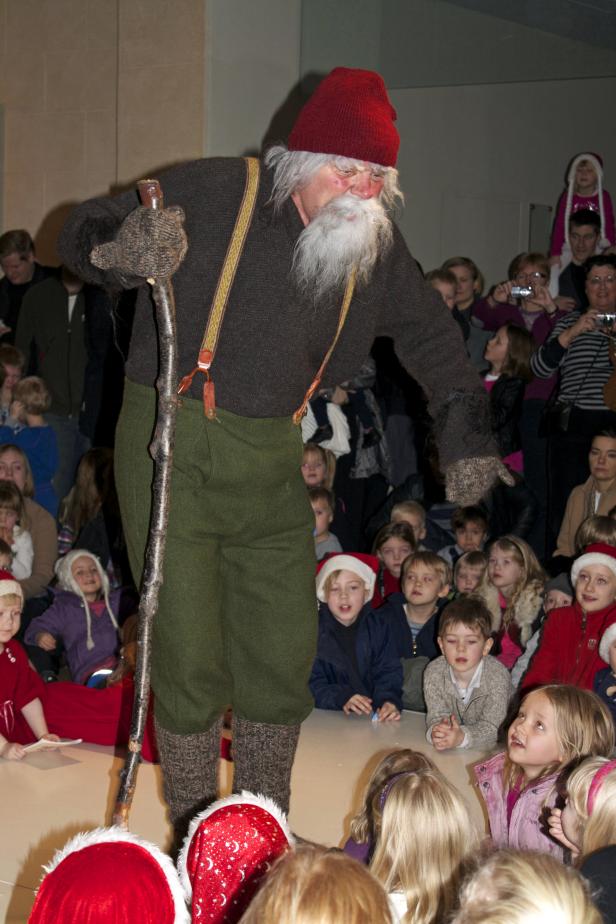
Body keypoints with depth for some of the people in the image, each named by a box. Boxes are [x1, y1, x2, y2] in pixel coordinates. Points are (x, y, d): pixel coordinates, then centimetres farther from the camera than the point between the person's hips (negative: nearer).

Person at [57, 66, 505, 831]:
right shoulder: (212, 196, -14)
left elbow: (427, 331, 18)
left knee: (284, 653, 7)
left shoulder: (375, 240, 3)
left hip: (271, 457, 5)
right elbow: (80, 233, -7)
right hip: (175, 449, -5)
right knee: (191, 658, -5)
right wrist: (121, 251, -30)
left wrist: (464, 431, 10)